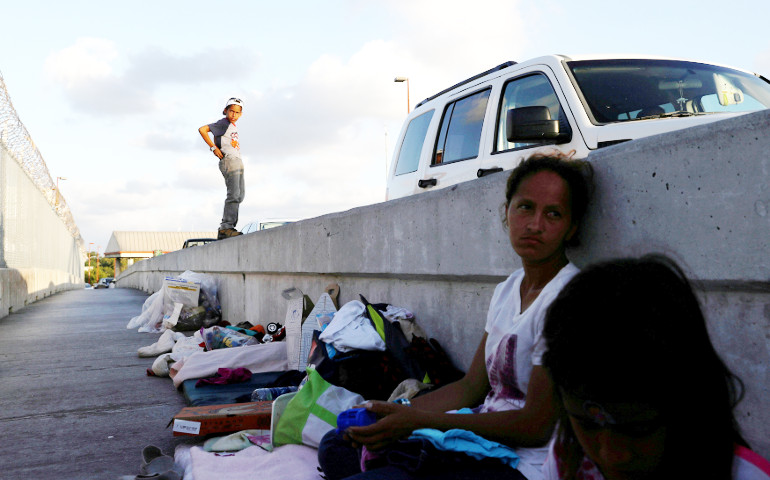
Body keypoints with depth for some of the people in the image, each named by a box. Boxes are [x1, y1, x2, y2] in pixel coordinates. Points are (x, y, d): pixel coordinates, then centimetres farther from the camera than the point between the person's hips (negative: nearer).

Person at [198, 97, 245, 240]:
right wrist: (214, 148, -15)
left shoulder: (233, 127, 20)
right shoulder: (223, 123, -5)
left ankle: (227, 228, 10)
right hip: (229, 161, -10)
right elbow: (202, 129, -15)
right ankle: (226, 227, -18)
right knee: (233, 194, -17)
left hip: (237, 162, 10)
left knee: (240, 194, 9)